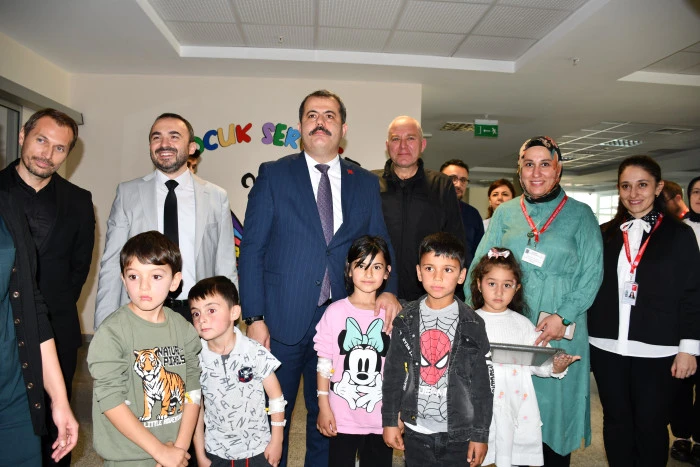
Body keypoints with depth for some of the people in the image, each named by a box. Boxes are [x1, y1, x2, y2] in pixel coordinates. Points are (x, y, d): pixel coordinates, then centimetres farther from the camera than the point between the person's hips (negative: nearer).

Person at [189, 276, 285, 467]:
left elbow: (276, 397, -7)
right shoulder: (196, 359, -10)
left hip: (257, 451, -1)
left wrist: (276, 442, -3)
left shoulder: (255, 352, -16)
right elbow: (196, 409, 0)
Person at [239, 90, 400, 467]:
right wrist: (254, 318, -9)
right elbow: (252, 249, -3)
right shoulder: (273, 175, 0)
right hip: (282, 322, -2)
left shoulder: (366, 183, 8)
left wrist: (388, 289, -11)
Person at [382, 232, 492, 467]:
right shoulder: (406, 320, -4)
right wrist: (390, 420, 4)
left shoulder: (472, 324, -9)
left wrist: (480, 434, -3)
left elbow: (483, 384, -5)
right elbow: (393, 373, 3)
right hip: (416, 430, 2)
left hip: (458, 432, -1)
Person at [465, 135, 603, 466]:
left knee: (554, 402, 7)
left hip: (558, 332, -1)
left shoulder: (580, 214, 3)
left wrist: (563, 317, -14)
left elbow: (592, 273, -2)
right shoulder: (505, 213, 9)